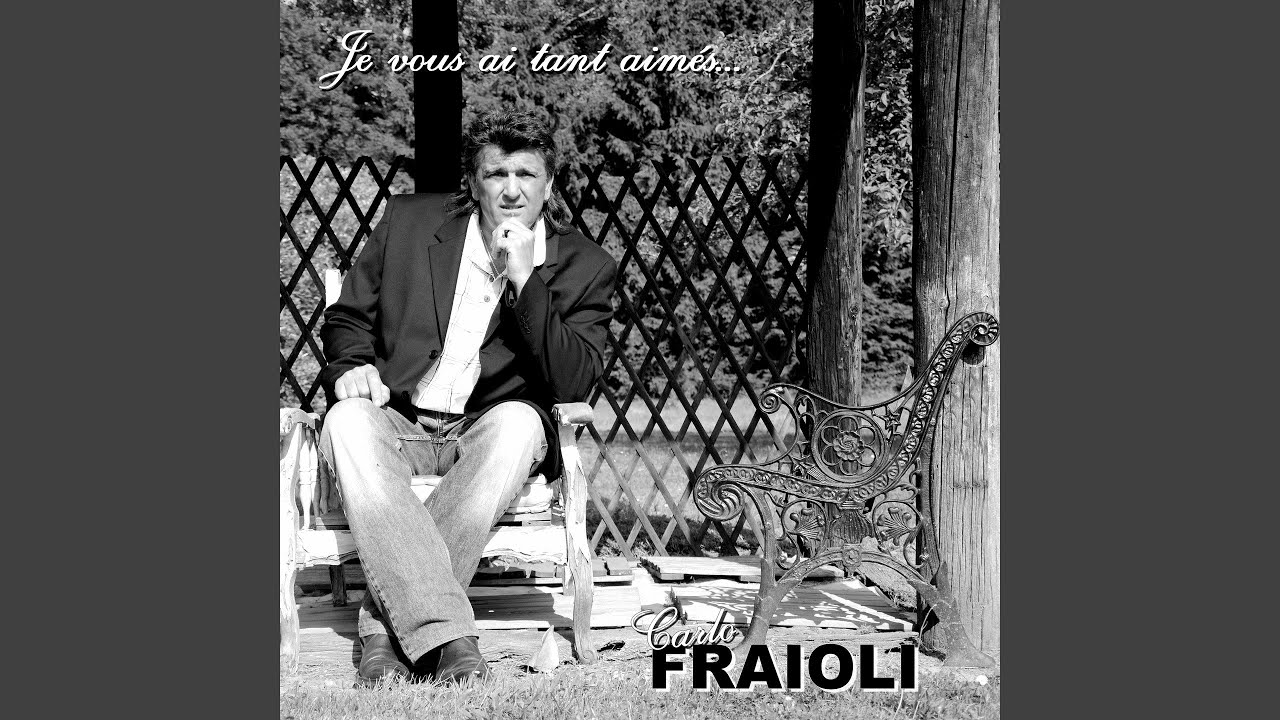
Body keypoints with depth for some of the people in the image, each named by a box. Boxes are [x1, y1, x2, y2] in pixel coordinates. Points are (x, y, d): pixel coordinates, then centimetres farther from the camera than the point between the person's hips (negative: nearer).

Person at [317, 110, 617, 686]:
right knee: (347, 422, -33)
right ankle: (447, 638, -43)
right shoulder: (409, 221, 8)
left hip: (488, 432, -1)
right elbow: (347, 318, 16)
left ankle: (386, 626, -34)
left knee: (519, 423, -35)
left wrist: (526, 282, -17)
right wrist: (352, 366, -7)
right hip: (396, 423, 1)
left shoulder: (583, 267, 2)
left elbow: (575, 385, -9)